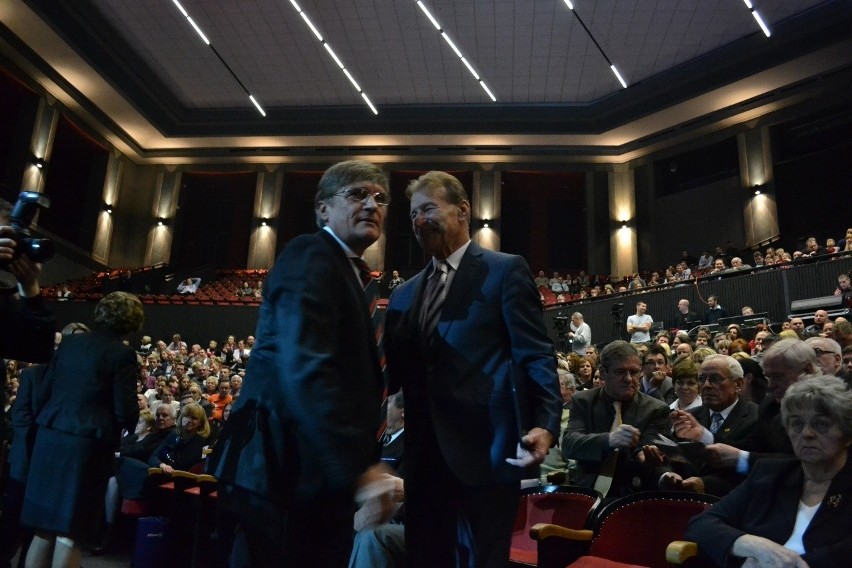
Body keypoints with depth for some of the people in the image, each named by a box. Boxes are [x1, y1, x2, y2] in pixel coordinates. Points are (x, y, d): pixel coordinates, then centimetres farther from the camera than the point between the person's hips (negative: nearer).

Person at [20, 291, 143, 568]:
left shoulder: (69, 341, 7)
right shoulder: (122, 354, -11)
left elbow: (43, 393, 11)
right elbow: (126, 412, -11)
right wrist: (131, 418, 11)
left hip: (50, 438, 6)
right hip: (87, 444, -6)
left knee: (43, 529, 16)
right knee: (69, 533, 4)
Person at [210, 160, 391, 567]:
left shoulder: (346, 272, 18)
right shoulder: (311, 258, -13)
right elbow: (303, 369, -27)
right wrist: (357, 466, -31)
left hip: (318, 476, 10)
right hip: (287, 473, -10)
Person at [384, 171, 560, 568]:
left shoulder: (505, 270, -1)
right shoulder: (405, 294, 16)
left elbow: (536, 356, -8)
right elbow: (396, 371, 13)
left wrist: (545, 423, -20)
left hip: (486, 450, -5)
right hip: (425, 455, 6)